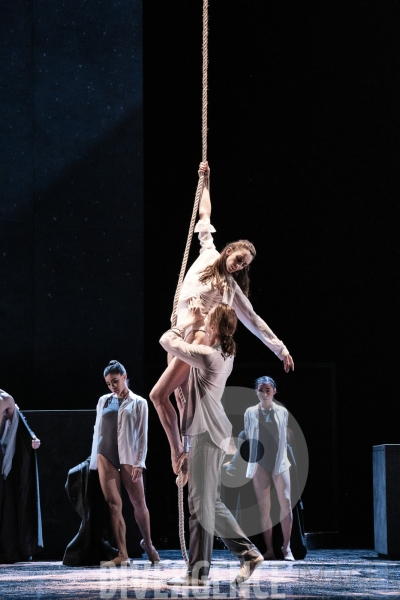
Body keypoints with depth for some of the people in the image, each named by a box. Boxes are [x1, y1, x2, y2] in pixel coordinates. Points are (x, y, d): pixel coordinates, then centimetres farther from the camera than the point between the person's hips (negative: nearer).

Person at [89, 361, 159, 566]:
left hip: (128, 457, -2)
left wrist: (139, 462, -8)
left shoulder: (138, 403, 5)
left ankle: (148, 543, 23)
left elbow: (142, 435, 0)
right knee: (114, 504, -5)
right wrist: (94, 460, 13)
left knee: (139, 503, 0)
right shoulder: (104, 401, 13)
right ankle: (122, 553, -6)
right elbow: (97, 430, 17)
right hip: (105, 456, 2)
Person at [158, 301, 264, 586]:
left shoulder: (208, 356, -19)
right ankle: (248, 552, 17)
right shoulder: (226, 354, 9)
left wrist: (190, 320, 1)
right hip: (211, 432, 9)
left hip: (207, 434, -9)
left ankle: (198, 572, 0)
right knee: (211, 502, 15)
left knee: (201, 503, -4)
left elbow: (167, 341, -13)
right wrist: (197, 320, 17)